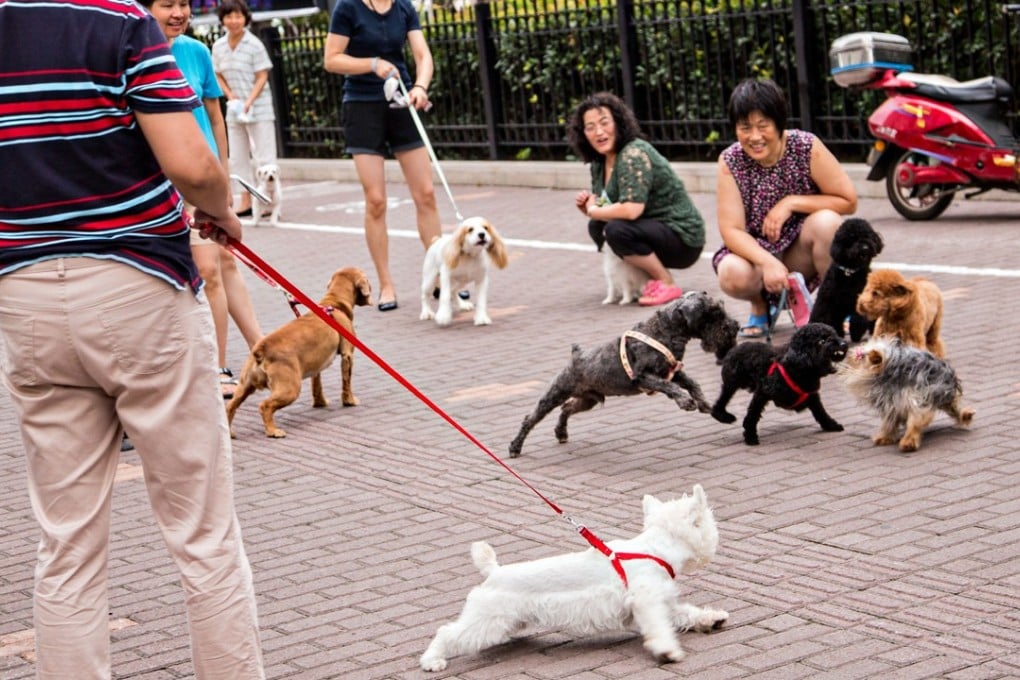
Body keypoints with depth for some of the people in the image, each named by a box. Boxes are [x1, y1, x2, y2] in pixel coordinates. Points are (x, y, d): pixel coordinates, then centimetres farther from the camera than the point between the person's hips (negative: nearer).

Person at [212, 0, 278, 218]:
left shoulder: (254, 45, -12)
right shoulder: (218, 46, 2)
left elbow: (262, 78, -11)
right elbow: (219, 76, 9)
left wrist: (249, 102, -20)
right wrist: (232, 98, -6)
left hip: (258, 108, -6)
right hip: (234, 109, 6)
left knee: (264, 155, -5)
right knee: (238, 158, 9)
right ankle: (246, 202, 15)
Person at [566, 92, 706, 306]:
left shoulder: (633, 155, -20)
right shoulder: (600, 162, 7)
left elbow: (631, 210, -31)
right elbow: (601, 206, 15)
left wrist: (594, 210, -15)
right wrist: (587, 205, -7)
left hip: (683, 240, -9)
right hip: (654, 229, 9)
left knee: (617, 230, -27)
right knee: (596, 227, 2)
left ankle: (667, 285, -10)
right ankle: (651, 279, 7)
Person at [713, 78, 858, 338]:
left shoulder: (807, 147, -13)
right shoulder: (730, 161, -12)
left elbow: (848, 201, -10)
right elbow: (731, 229, -16)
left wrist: (791, 203, -21)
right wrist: (768, 262, -33)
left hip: (803, 251, 0)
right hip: (756, 250, 0)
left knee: (826, 222, -31)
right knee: (732, 275, -32)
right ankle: (761, 306, 6)